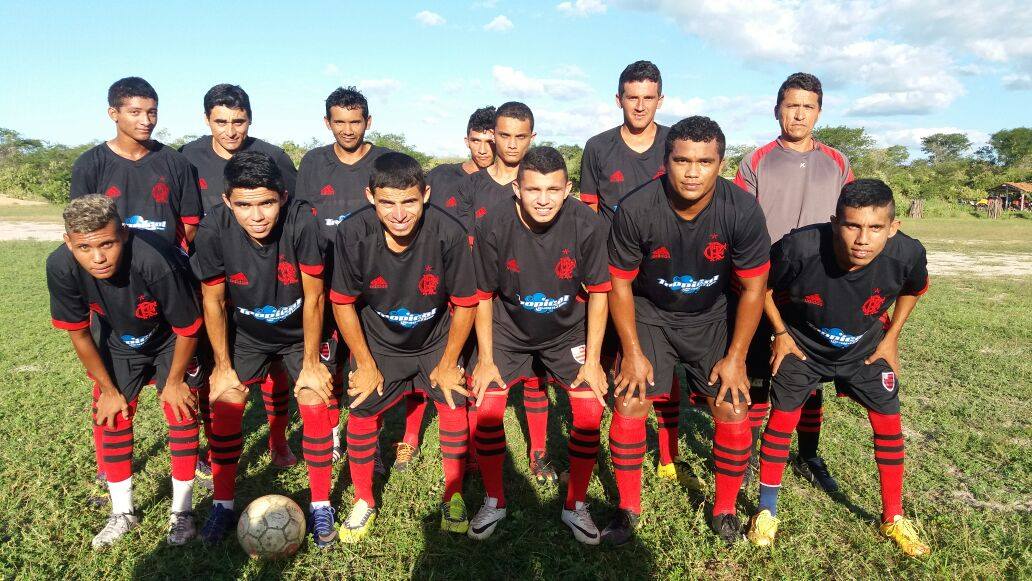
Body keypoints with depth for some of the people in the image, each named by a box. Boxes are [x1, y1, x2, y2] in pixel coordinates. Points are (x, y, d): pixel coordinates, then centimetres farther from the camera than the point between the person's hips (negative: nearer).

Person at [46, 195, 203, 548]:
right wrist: (108, 389, -4)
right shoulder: (61, 267, -28)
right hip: (121, 344, 4)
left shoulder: (155, 261, -40)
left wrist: (174, 381, -10)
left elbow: (187, 330, -23)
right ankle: (123, 514, 23)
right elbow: (78, 333, -11)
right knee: (110, 419, 4)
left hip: (171, 343, -3)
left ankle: (182, 512, 11)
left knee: (182, 417, -7)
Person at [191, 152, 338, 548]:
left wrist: (311, 362, -14)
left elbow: (313, 297, -22)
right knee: (223, 403, -6)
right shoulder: (213, 229, -27)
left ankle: (321, 506, 8)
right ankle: (223, 504, 15)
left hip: (301, 329, -2)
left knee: (314, 403, -11)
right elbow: (213, 301, -12)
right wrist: (223, 365, -5)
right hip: (245, 332, 2)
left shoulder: (301, 221, -33)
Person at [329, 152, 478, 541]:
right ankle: (364, 502, 22)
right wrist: (365, 364, -6)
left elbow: (465, 304, -14)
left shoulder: (448, 233, -29)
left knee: (453, 404, -8)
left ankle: (453, 496, 17)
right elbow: (343, 303, -11)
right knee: (361, 414, -2)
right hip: (377, 341, 1)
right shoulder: (353, 234, -27)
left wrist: (448, 363, -6)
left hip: (436, 339, 0)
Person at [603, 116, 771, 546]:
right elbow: (620, 283, -12)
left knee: (733, 413, -5)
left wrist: (735, 357, -9)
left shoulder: (742, 211, -23)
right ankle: (628, 509, 14)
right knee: (628, 406, -8)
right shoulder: (636, 209, -25)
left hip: (710, 318, 1)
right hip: (649, 314, 0)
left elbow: (753, 288, -10)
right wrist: (633, 353, -11)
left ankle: (724, 510, 20)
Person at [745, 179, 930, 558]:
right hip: (801, 345, -2)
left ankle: (893, 519, 27)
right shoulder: (799, 247, -37)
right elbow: (761, 285, -14)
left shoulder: (907, 254, -29)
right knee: (782, 419, -3)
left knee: (889, 424, 5)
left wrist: (891, 337, 0)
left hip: (865, 348, 3)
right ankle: (767, 511, 17)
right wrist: (781, 333, -10)